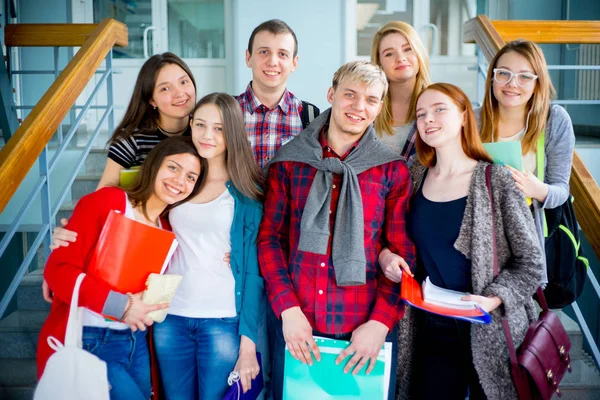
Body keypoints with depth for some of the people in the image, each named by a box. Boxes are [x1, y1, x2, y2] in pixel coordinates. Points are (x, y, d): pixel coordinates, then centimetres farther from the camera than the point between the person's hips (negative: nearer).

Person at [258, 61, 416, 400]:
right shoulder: (288, 161, 3)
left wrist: (381, 323, -11)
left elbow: (403, 254, -1)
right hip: (296, 325, 1)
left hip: (365, 329, 0)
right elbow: (269, 238, 2)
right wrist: (287, 309, -7)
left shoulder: (393, 170, 1)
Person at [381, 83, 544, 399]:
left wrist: (493, 299, -20)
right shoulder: (414, 178, 3)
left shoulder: (497, 180, -8)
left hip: (490, 331, -3)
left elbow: (531, 262, -6)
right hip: (431, 328, 3)